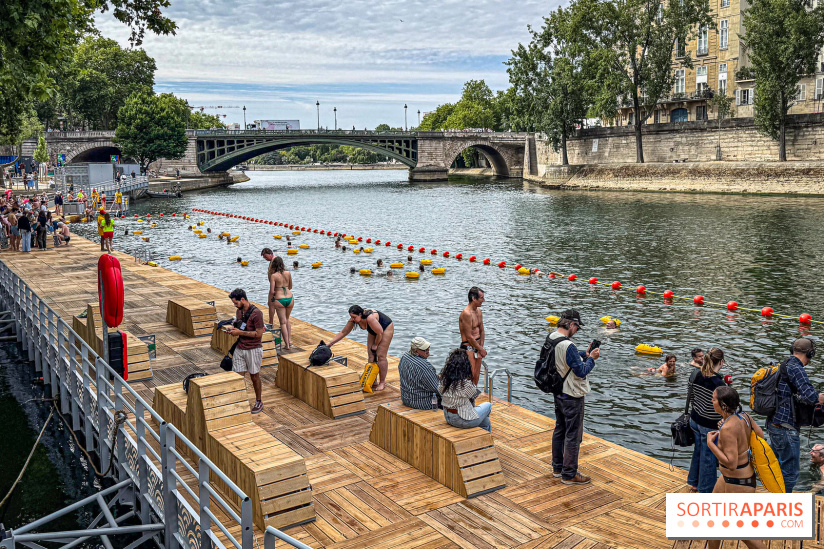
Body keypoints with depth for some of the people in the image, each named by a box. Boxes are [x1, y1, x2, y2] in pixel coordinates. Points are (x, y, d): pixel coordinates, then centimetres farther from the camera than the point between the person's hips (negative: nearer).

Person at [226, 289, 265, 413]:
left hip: (253, 349, -6)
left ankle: (259, 402, 23)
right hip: (240, 348, 6)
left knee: (254, 376, 7)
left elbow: (259, 334, -19)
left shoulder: (256, 313, -18)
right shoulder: (239, 311, 7)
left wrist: (240, 332, -19)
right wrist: (233, 329, -1)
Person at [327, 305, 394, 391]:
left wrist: (375, 345, -13)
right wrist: (330, 344, -11)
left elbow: (380, 333, -28)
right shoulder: (353, 319, -17)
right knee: (371, 356, 2)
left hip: (386, 328, -7)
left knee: (380, 355, -11)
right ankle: (373, 382, 9)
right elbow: (343, 333, -8)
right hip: (373, 332, 8)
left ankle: (382, 382, -3)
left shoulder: (370, 318, -40)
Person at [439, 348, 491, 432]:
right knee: (488, 405, 20)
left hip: (448, 417, 7)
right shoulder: (465, 383, -28)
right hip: (462, 420, -7)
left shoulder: (444, 379, -9)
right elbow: (474, 395, -8)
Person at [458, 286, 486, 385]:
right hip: (468, 348, -8)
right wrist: (481, 349, -11)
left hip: (477, 346, 8)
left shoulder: (479, 311, 9)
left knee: (476, 376, 13)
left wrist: (481, 348, -1)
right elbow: (469, 337, -20)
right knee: (470, 376, -9)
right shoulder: (466, 313, -20)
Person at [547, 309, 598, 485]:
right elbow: (581, 371, -22)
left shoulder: (550, 340, 2)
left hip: (559, 394, 10)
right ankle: (569, 474, 10)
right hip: (572, 397, -10)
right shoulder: (567, 345, -27)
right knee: (573, 435, 1)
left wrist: (585, 354, 7)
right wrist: (591, 359, -7)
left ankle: (558, 467, 31)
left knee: (560, 430, 20)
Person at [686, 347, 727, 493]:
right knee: (709, 457, 11)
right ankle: (706, 490, 26)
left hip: (694, 420, 7)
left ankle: (694, 483, 42)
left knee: (698, 451, 25)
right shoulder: (718, 384, -26)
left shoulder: (695, 375, -6)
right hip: (710, 426, -7)